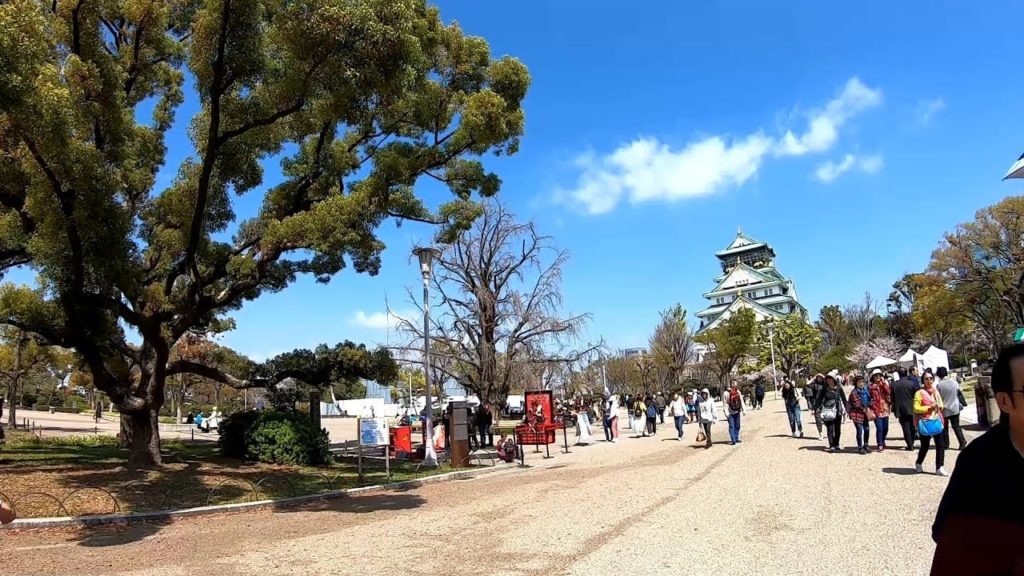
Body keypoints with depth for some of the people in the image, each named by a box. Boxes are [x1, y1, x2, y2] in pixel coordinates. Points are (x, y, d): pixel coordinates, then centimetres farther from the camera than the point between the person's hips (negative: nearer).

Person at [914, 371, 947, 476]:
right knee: (925, 446, 6)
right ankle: (919, 464, 29)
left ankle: (939, 468, 9)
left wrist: (939, 406, -4)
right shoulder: (919, 393, -11)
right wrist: (929, 407, -22)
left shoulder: (935, 391, 8)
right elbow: (916, 408, -15)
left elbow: (941, 404, 19)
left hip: (936, 421, 5)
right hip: (925, 423, -5)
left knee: (940, 445, 1)